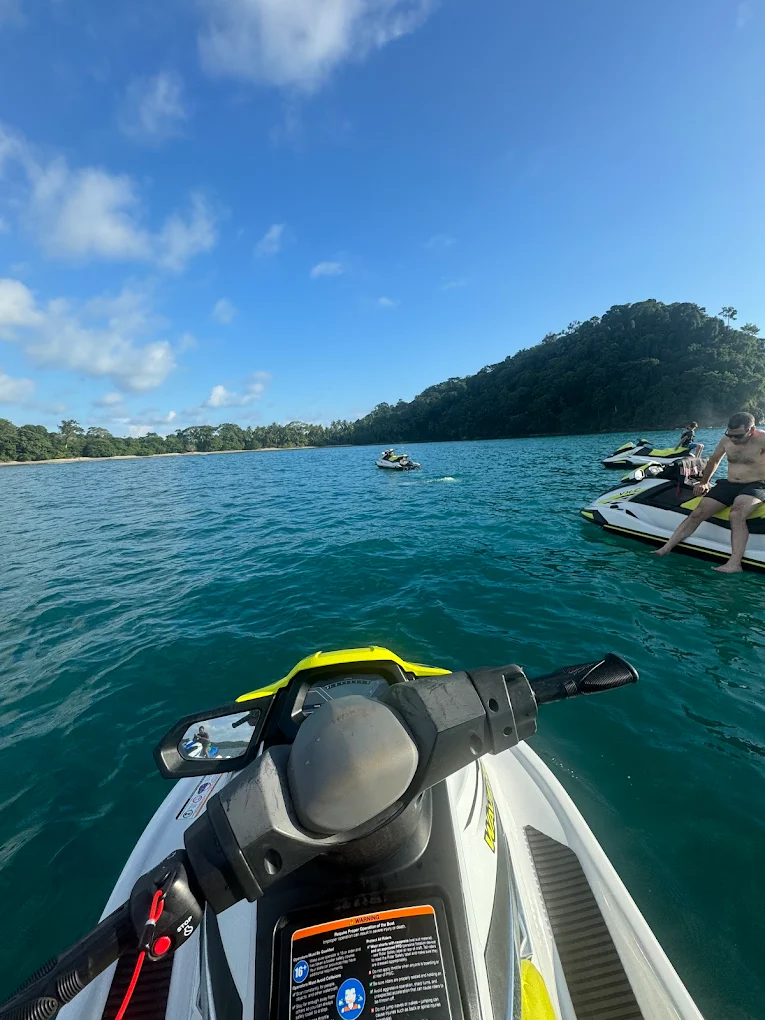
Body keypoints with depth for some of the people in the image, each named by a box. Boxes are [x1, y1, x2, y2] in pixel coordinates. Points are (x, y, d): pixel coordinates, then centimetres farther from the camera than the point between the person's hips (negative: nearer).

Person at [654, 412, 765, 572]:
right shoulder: (726, 439, 6)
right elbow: (714, 460, 22)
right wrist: (703, 482, 26)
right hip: (729, 485, 5)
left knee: (737, 514, -35)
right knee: (698, 513, -13)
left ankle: (734, 563, -41)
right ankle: (666, 548, -16)